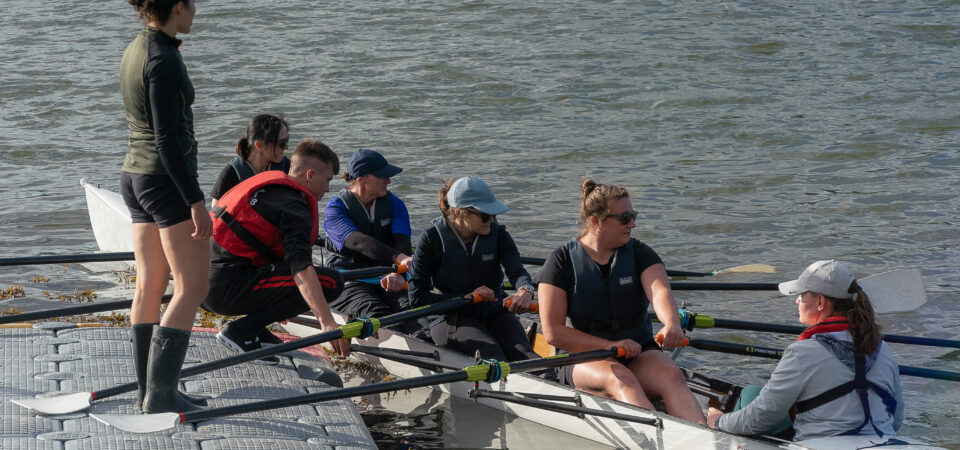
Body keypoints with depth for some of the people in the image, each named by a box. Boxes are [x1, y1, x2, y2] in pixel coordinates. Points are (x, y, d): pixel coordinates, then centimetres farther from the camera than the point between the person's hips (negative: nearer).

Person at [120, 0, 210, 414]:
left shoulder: (133, 52, 10)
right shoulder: (163, 60, -18)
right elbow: (168, 139, -21)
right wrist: (196, 201, -20)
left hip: (135, 177, 10)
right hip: (168, 181, -9)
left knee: (148, 287, 11)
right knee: (192, 289, -3)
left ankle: (149, 392, 17)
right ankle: (160, 393, -4)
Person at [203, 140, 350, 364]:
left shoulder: (269, 185, 21)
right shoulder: (293, 206, -9)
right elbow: (301, 268, -25)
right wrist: (327, 322, -32)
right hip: (227, 289, -10)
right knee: (330, 282, -12)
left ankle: (252, 324, 10)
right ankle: (241, 331, -10)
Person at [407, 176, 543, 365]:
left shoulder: (497, 233, 0)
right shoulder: (432, 238, -9)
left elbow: (517, 271, -15)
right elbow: (417, 298, -10)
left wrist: (525, 291, -40)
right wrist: (467, 298, -18)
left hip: (494, 313, 3)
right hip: (451, 320, -3)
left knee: (521, 350, -27)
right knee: (491, 351, -33)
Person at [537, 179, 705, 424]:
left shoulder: (639, 253, 6)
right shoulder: (562, 260, -1)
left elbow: (660, 291, -15)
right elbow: (553, 332, -7)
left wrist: (672, 323, -38)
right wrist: (611, 346, -16)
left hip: (640, 354, 3)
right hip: (585, 358, -2)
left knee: (672, 376, -29)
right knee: (621, 379, -35)